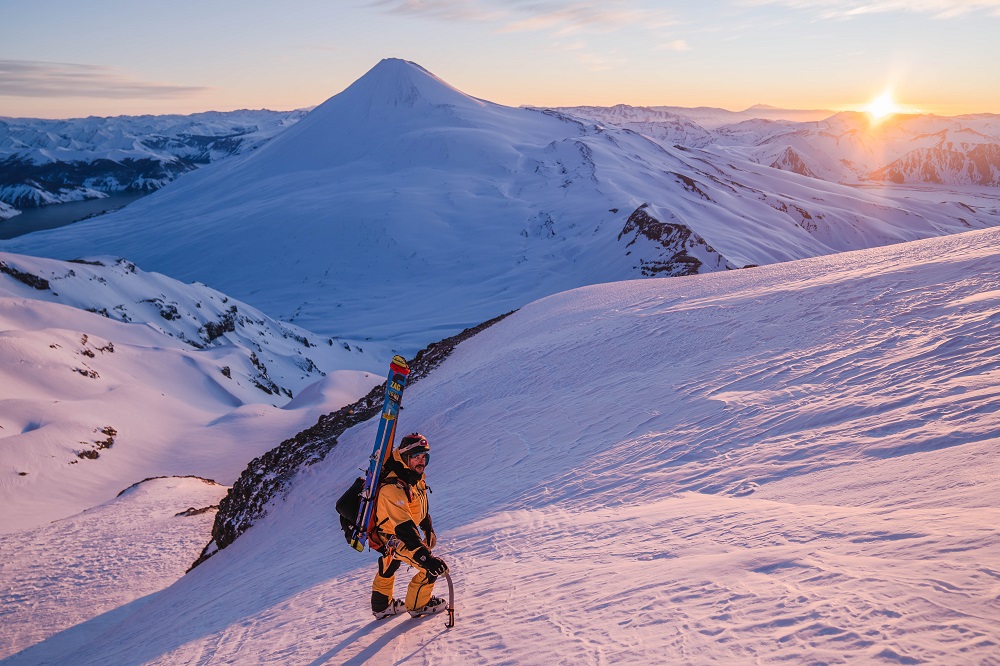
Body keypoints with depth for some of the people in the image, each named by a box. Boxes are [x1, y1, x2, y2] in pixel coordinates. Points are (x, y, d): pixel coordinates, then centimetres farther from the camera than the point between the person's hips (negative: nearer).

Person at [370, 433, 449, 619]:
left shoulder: (416, 478, -10)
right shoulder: (393, 489, -39)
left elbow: (421, 506, 10)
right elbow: (404, 529, -46)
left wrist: (429, 528, 21)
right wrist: (426, 557, -52)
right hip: (392, 539, -9)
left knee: (388, 569, 28)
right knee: (430, 569, -6)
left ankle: (382, 606, 51)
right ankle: (418, 604, 18)